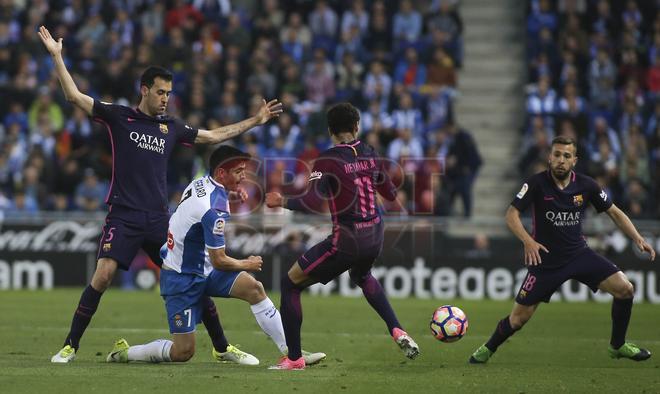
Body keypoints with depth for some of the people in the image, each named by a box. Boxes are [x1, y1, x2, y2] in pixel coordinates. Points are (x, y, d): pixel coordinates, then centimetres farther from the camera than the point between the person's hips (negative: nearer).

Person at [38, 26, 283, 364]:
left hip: (159, 219, 4)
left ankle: (222, 347, 11)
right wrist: (56, 57, -11)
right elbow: (74, 96, -3)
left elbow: (213, 136, 25)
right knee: (102, 276, -18)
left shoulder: (171, 127, 13)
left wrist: (255, 121, 25)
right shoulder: (119, 117, 3)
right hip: (124, 217, -3)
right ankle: (70, 346, -6)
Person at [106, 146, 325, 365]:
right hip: (181, 279, -9)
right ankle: (124, 353, 12)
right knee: (183, 352, -7)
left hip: (203, 269, 9)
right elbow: (219, 261, -20)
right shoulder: (214, 209, -27)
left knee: (254, 288, -12)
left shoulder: (199, 184, -1)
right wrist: (247, 264, -2)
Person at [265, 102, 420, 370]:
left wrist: (282, 202, -8)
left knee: (290, 284, 9)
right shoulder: (371, 155, 4)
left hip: (347, 240, -7)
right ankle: (397, 331, 24)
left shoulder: (327, 161, -14)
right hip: (375, 236, 7)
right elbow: (390, 194, 17)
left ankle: (294, 358, 9)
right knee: (362, 277, 41)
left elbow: (313, 203, -23)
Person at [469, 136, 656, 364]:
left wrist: (637, 238, -5)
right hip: (545, 258, -3)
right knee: (519, 318, -2)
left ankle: (617, 346, 8)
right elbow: (511, 214, -15)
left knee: (624, 289, -12)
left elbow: (614, 212, 6)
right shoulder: (537, 183, -13)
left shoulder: (586, 185, -5)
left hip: (579, 254, 3)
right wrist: (528, 241, -32)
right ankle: (488, 349, 28)